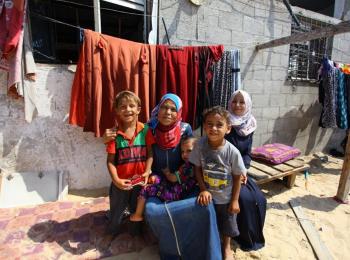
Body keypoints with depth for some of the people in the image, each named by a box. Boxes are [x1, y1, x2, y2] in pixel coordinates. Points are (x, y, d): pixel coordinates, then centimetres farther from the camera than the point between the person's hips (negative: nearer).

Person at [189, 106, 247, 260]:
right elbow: (197, 169, -10)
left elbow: (237, 177, -12)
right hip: (207, 195, 1)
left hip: (226, 198, 0)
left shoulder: (232, 152, -24)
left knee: (227, 224, 23)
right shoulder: (200, 145, -21)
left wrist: (235, 200, -7)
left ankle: (226, 247, 53)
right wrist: (203, 190, -16)